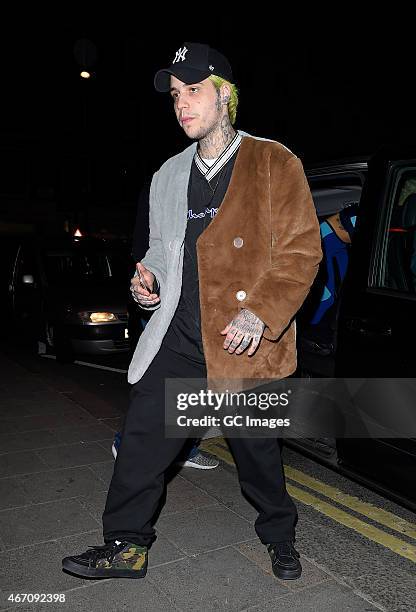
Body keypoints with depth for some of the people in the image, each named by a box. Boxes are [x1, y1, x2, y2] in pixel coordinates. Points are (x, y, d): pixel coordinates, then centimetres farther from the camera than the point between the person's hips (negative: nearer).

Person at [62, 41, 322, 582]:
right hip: (178, 337, 4)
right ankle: (127, 544, 22)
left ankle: (280, 539, 36)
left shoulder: (274, 163, -2)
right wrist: (149, 278, 3)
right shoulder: (168, 175, 14)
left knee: (257, 449, 11)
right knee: (142, 436, 3)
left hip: (245, 341, -4)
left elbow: (302, 250, -7)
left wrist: (261, 314, -18)